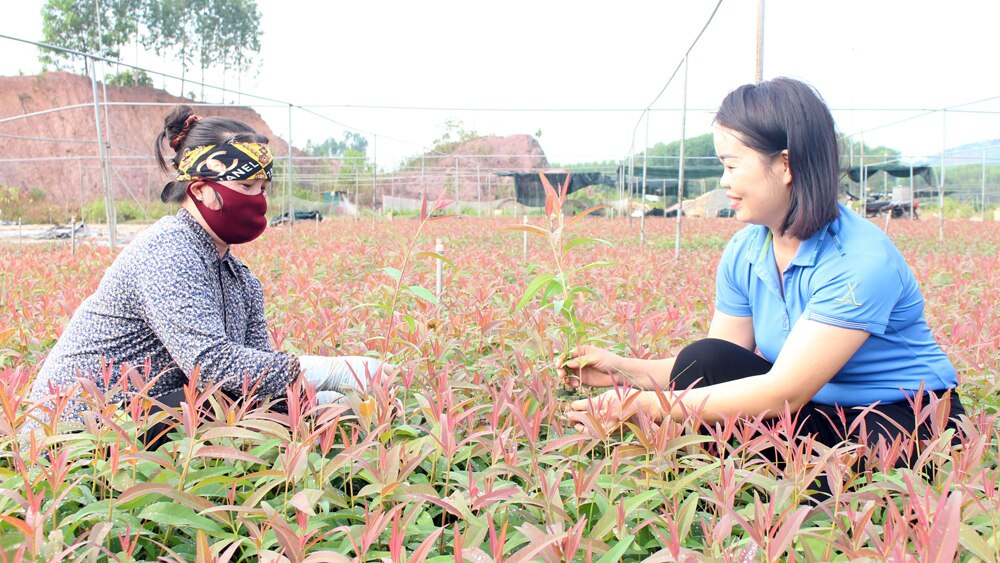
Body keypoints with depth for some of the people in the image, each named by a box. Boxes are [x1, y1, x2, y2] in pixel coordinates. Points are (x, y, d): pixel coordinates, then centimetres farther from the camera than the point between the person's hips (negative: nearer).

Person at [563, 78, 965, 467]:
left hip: (907, 424, -5)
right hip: (818, 415, 6)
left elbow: (783, 391, -30)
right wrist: (623, 370, -15)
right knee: (703, 361, -18)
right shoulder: (743, 253, -3)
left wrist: (649, 406, -31)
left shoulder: (862, 261, -25)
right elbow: (713, 373, 0)